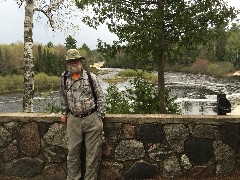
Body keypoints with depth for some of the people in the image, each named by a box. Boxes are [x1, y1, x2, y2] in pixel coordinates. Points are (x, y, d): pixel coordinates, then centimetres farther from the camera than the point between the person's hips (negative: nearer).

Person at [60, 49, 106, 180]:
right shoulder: (64, 78, 5)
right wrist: (64, 113, 17)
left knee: (93, 152, 4)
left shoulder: (91, 77, -3)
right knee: (72, 151, 8)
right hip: (73, 120, 2)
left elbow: (100, 97, 0)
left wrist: (100, 117, -3)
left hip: (92, 119, -2)